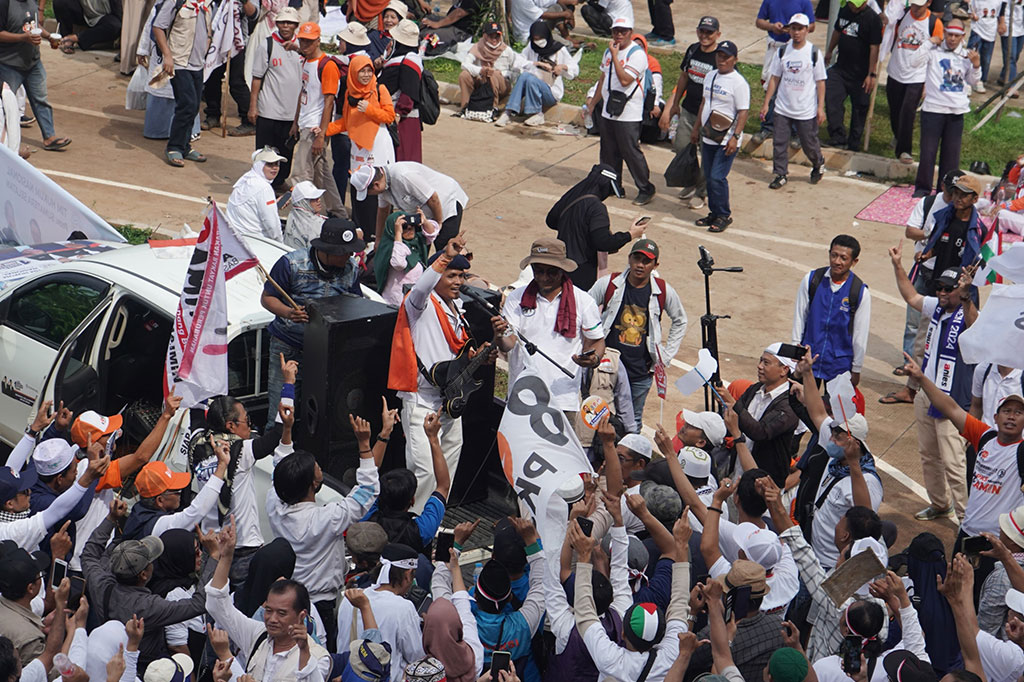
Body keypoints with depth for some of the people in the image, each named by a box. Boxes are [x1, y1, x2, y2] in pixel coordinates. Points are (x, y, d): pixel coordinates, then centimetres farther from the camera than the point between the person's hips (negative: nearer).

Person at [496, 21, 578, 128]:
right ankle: (509, 112, -33)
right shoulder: (531, 47, 10)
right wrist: (537, 64, -13)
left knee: (531, 79, -32)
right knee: (524, 75, -29)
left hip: (552, 93, -3)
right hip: (532, 88, 3)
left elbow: (575, 69, 5)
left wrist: (563, 67, -15)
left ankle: (537, 114, -21)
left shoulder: (560, 50, 0)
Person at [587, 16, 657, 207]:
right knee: (609, 152, 13)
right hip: (608, 111, 8)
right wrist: (594, 101, 27)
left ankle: (646, 189, 2)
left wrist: (614, 55, -21)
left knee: (631, 152, -7)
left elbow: (625, 80, -25)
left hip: (628, 114, -8)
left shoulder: (637, 53, -14)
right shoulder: (609, 52, 12)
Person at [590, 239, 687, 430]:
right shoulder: (608, 284, -6)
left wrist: (667, 355, 10)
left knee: (633, 423, 11)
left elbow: (680, 321, 16)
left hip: (641, 373, 2)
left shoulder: (664, 291, -2)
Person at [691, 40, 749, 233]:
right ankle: (714, 213, 23)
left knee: (717, 177, -11)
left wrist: (735, 137, -22)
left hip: (726, 140, -8)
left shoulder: (739, 82, -13)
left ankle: (724, 215, 2)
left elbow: (743, 112, -15)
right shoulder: (710, 77, 11)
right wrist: (697, 128, 22)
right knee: (709, 177, 12)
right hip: (708, 137, 8)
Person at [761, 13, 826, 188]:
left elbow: (820, 81, -3)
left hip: (807, 111, -3)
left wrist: (821, 108, -8)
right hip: (783, 108, 3)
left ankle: (818, 164, 35)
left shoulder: (814, 53, -6)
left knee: (809, 143, 6)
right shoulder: (782, 52, 2)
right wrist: (766, 103, 4)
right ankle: (781, 174, 18)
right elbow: (774, 78, 7)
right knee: (780, 142, 3)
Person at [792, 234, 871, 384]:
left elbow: (861, 335, -3)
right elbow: (799, 316, 4)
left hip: (840, 365, -2)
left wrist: (856, 370, 0)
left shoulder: (860, 292, -9)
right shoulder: (811, 280, -4)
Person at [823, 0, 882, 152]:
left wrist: (872, 74, -17)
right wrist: (830, 51, 33)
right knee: (831, 96, -8)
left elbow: (874, 48, -16)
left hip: (860, 73, -6)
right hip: (840, 66, 6)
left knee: (859, 108, 4)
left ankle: (854, 144, 14)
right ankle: (838, 136, -2)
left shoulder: (872, 18, -15)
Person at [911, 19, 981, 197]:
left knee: (951, 153, 7)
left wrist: (976, 66, -3)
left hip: (957, 111, 3)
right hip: (933, 109, -3)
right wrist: (930, 43, -13)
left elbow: (972, 81, 15)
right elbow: (916, 61, -15)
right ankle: (922, 188, 11)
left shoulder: (965, 56, 11)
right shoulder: (934, 51, 0)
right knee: (928, 151, 0)